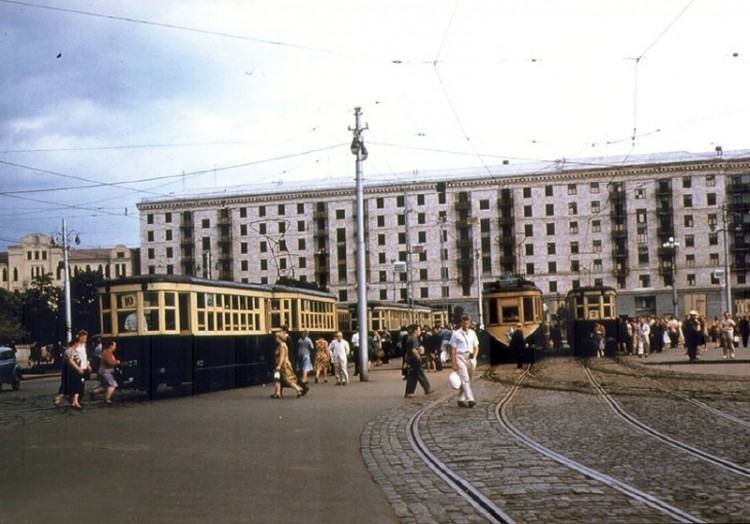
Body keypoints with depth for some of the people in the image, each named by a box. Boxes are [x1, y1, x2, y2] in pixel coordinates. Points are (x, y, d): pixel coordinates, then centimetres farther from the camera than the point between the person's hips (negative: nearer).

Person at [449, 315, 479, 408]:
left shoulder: (472, 333, 9)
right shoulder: (456, 334, -3)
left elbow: (476, 346, 15)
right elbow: (453, 349, -3)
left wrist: (474, 355, -5)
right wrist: (454, 363, -8)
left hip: (470, 358, 5)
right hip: (460, 357, -5)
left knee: (467, 380, 9)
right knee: (465, 379, -14)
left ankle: (461, 400, 19)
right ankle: (470, 399, -23)